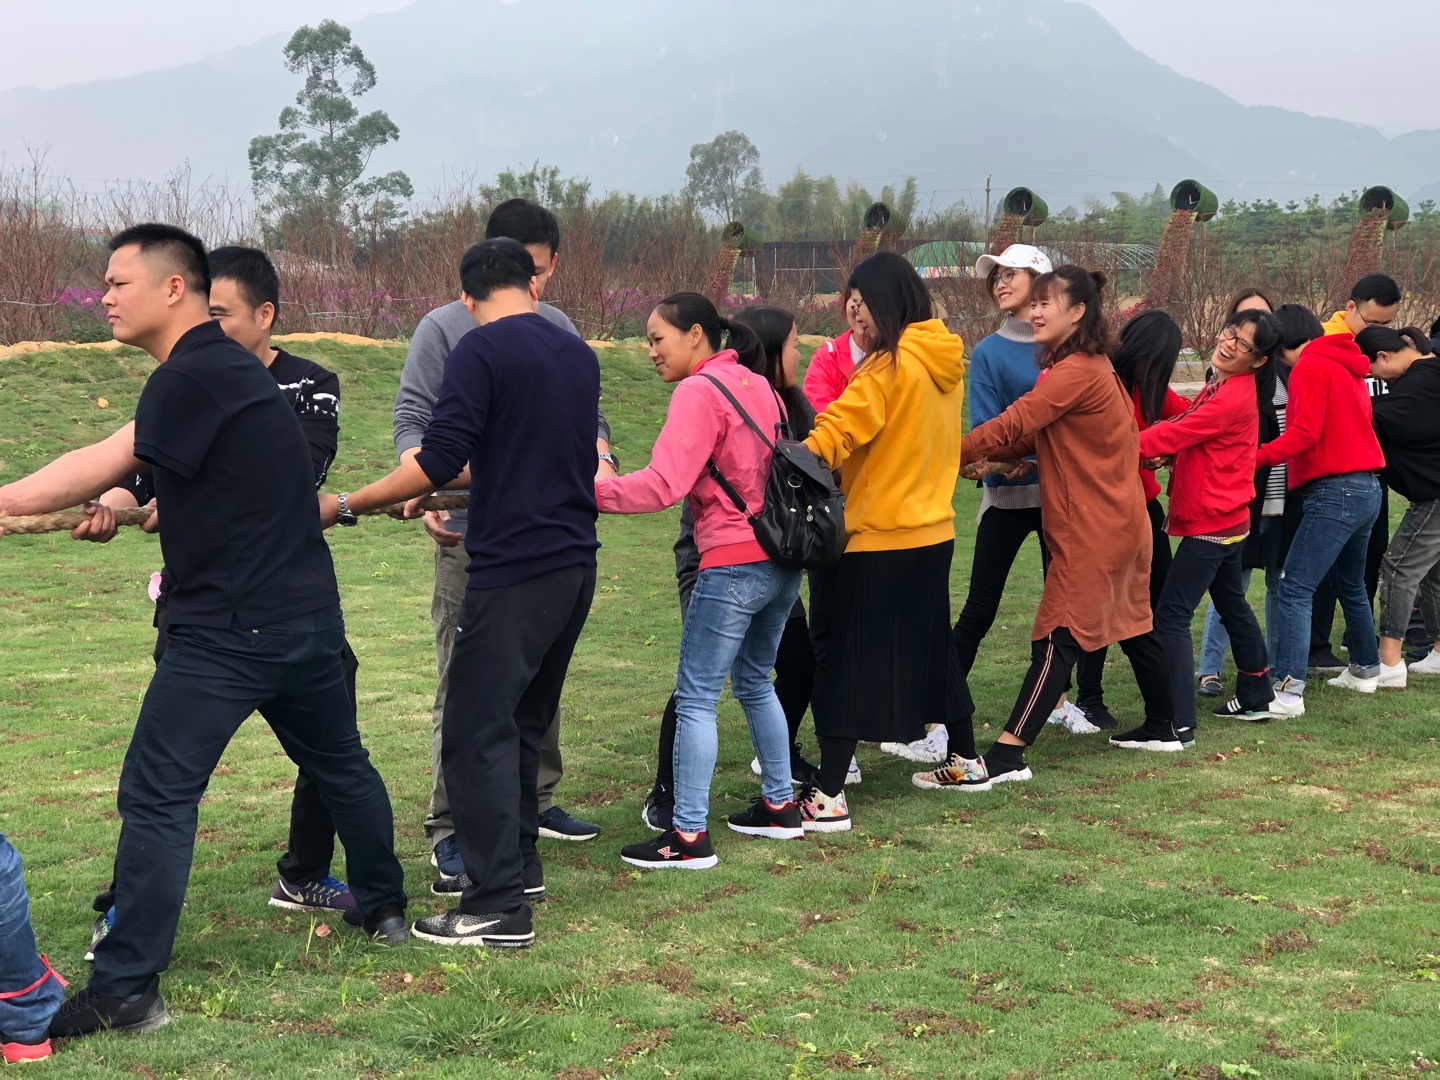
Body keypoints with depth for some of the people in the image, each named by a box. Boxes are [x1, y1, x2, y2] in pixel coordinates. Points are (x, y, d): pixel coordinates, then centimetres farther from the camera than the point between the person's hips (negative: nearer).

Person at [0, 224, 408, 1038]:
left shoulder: (195, 376, -16)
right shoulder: (225, 366, 14)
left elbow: (99, 466, -16)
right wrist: (121, 503, -2)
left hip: (229, 629, -10)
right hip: (308, 618, 10)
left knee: (157, 799, -7)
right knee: (339, 762, 23)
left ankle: (128, 992, -6)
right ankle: (384, 908, 39)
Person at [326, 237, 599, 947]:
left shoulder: (482, 350, -10)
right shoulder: (579, 355, 13)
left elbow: (438, 461, -17)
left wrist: (344, 506, -7)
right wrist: (453, 485, 33)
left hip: (513, 569, -8)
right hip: (576, 563, 8)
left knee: (478, 731, -4)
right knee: (525, 720, 20)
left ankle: (498, 906, -5)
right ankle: (518, 865, 29)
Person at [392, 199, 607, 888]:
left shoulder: (558, 330, 11)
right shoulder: (445, 329, -3)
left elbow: (585, 413, 14)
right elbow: (412, 420, -6)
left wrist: (600, 460, -8)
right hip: (473, 535, -5)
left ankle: (536, 801, 27)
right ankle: (449, 832, -3)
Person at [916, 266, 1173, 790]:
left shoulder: (1077, 372, -19)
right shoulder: (1089, 365, 14)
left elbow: (1013, 425, -22)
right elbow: (1032, 434, 8)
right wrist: (988, 456, -8)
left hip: (1092, 529, -10)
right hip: (1117, 520, 10)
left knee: (1057, 638, -13)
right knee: (1132, 624, 21)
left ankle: (1003, 757, -16)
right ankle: (1163, 724, 35)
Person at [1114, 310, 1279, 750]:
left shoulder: (1233, 397, -20)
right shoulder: (1221, 387, 13)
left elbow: (1174, 434, -24)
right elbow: (1185, 422, 4)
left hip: (1210, 526, -11)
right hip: (1227, 520, 11)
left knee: (1171, 616, -12)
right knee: (1232, 605, 23)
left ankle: (1175, 726, -16)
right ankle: (1257, 697, 38)